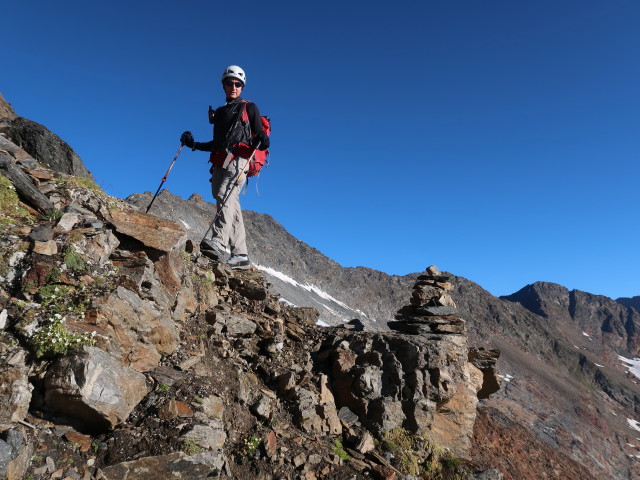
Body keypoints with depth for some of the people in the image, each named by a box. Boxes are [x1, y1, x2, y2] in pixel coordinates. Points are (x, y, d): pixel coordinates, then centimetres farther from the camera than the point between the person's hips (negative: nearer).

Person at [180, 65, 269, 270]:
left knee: (224, 196, -28)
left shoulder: (249, 108, 13)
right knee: (231, 206, -1)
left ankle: (219, 242, -44)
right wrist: (194, 144, 19)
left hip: (238, 160, -6)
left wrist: (261, 142, -19)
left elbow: (261, 136, 4)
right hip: (219, 164, 6)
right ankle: (240, 255, -1)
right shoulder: (219, 112, 29)